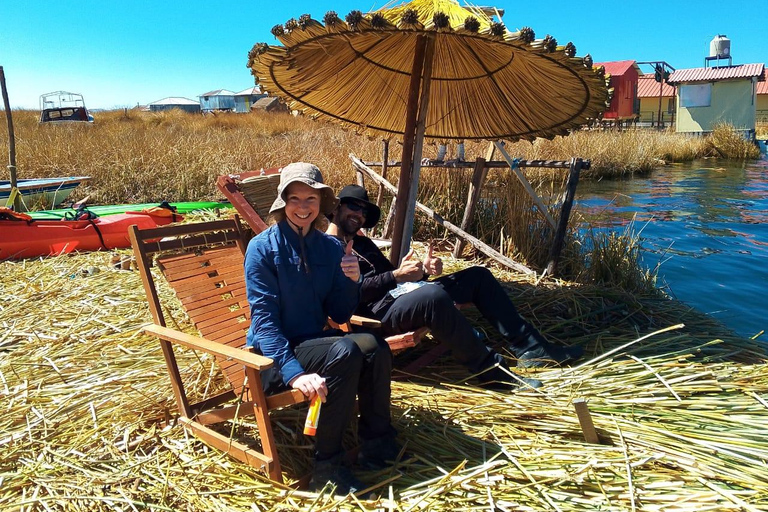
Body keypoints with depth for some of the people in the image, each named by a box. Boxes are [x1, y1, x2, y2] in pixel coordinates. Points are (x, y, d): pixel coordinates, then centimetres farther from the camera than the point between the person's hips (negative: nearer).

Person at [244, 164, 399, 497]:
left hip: (315, 342, 5)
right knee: (344, 352, -31)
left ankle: (376, 445, -9)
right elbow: (263, 320, -17)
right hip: (272, 355, -5)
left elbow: (340, 315, 6)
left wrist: (351, 281, -14)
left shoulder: (330, 247, 3)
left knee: (374, 346, -23)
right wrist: (295, 373, -30)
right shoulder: (263, 247, -11)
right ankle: (326, 466, -20)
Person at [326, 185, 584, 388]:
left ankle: (530, 348, 1)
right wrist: (396, 276, -17)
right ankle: (492, 372, -27)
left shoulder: (363, 242, 27)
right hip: (382, 310, -10)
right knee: (434, 295, -40)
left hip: (404, 294, 10)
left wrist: (422, 270, 3)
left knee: (478, 275, 7)